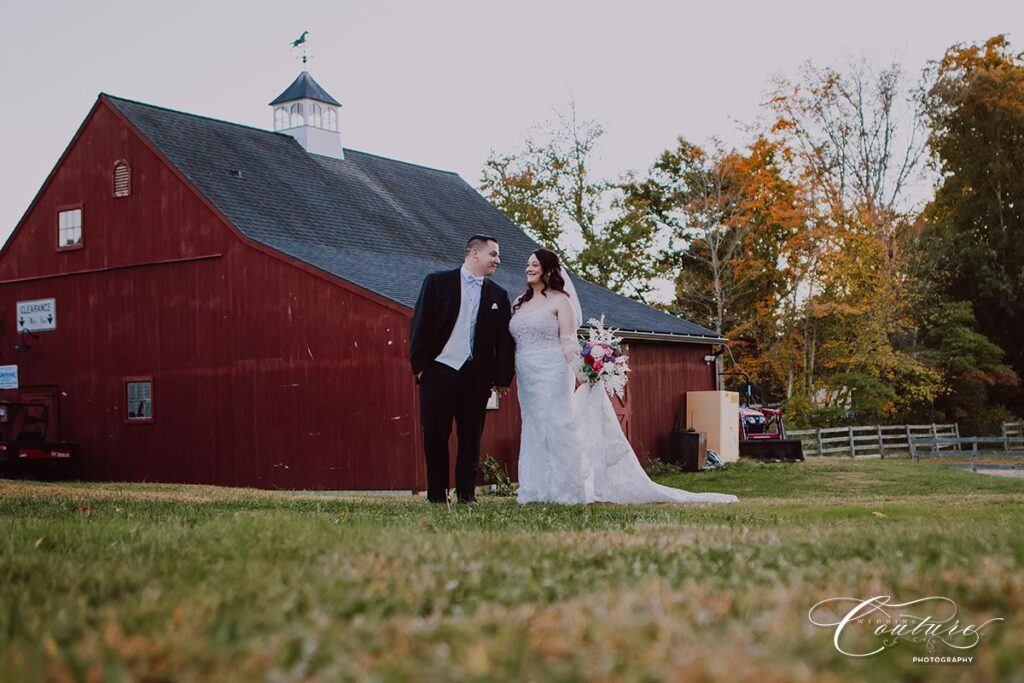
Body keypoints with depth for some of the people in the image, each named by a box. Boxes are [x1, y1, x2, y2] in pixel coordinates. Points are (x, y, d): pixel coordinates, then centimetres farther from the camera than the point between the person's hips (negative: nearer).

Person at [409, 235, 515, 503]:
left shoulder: (498, 295, 10)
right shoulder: (438, 282, 3)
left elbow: (504, 340, 10)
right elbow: (420, 324, 0)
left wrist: (503, 378, 4)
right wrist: (419, 365, -5)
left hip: (476, 377, 2)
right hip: (439, 370, -2)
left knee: (471, 437, 5)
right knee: (435, 435, 1)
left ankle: (466, 494, 14)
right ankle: (436, 495, 12)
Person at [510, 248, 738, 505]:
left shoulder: (559, 300, -2)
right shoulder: (519, 303, 16)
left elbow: (568, 343, -9)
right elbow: (516, 343, 17)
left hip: (553, 376, -7)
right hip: (526, 379, 7)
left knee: (560, 429, -7)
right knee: (534, 431, 8)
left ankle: (570, 489, -2)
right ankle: (538, 490, 13)